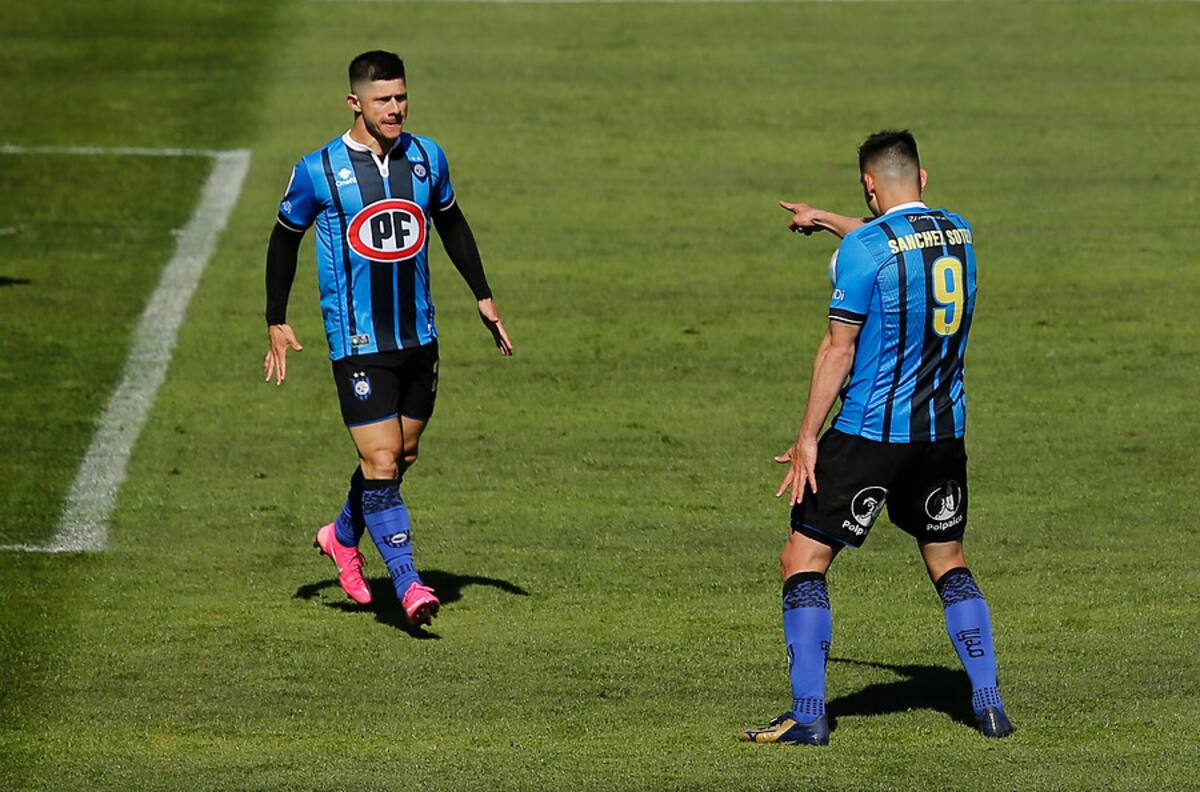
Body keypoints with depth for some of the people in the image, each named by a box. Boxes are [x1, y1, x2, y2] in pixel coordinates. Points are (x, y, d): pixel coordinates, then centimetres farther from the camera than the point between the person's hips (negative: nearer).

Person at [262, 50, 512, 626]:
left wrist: (483, 296, 20)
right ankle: (407, 584, -10)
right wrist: (277, 324, 6)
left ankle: (343, 537, 39)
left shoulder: (426, 157, 3)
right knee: (381, 461, -12)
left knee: (402, 455, 14)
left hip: (419, 337, 5)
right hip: (357, 342, -5)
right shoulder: (318, 171, -9)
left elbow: (450, 223, 20)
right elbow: (285, 239, 5)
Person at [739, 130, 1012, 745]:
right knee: (948, 563, 21)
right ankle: (989, 704, 16)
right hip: (944, 430, 6)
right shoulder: (959, 233, 6)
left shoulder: (862, 249, -13)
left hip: (871, 433, -6)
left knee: (802, 561, 1)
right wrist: (825, 219, 42)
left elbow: (838, 350, -13)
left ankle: (808, 716, -5)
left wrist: (807, 439, -9)